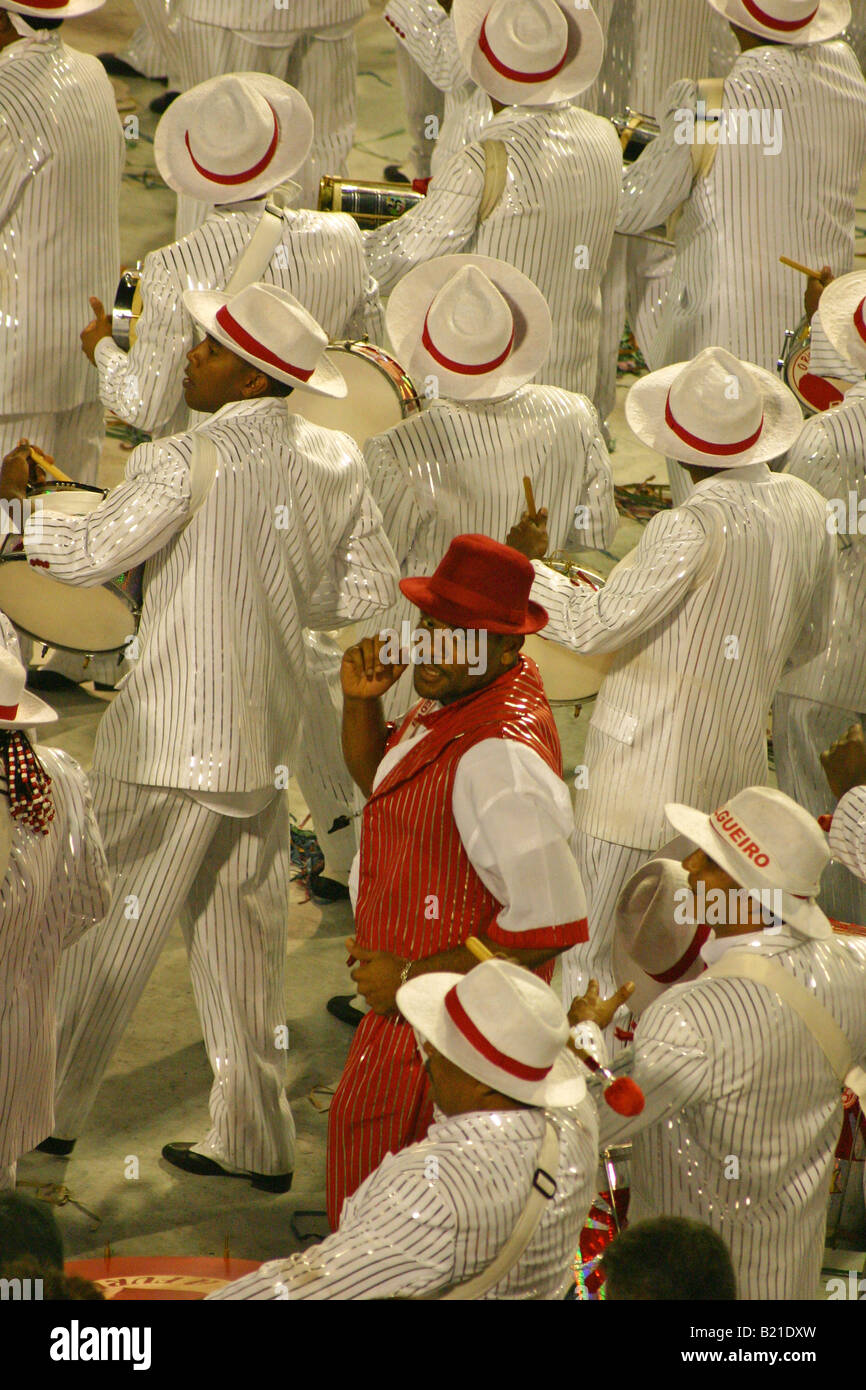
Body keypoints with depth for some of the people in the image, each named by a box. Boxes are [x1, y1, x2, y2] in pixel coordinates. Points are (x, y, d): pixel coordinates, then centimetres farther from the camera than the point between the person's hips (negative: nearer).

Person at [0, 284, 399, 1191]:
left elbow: (89, 554, -12)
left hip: (171, 742, -6)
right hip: (268, 742, 6)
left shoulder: (186, 466, -18)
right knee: (242, 940, 15)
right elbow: (370, 588, 10)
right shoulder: (333, 465, 1)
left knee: (109, 933, 5)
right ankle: (253, 1141, 18)